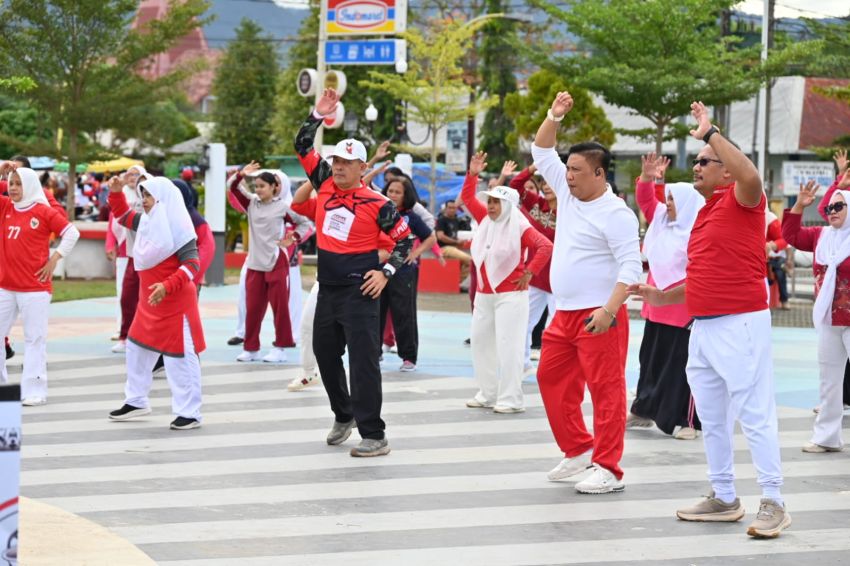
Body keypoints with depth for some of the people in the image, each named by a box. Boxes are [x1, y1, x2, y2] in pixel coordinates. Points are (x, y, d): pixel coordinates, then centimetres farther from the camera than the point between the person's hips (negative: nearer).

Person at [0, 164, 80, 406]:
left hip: (35, 288, -5)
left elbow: (72, 233, -4)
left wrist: (54, 259, -6)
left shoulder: (44, 211, -6)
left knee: (34, 338, 0)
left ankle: (35, 390, 3)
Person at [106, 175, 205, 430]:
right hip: (149, 303, 9)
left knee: (179, 356, -6)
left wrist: (167, 287, -32)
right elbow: (123, 214, 25)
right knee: (136, 348, 17)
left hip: (176, 304, -9)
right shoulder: (146, 221, 8)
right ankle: (136, 401, 31)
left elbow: (192, 264, -21)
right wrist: (115, 191, 6)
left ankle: (189, 413, -1)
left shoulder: (178, 227, -16)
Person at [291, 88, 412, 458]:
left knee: (363, 361, -9)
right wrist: (319, 115, 0)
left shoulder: (377, 204, -8)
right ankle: (344, 416, 38)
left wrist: (385, 272, -10)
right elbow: (302, 146, 9)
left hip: (359, 292, -6)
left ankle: (374, 436, -6)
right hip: (327, 290, 6)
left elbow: (405, 240, -1)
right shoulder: (325, 184, 5)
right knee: (325, 355, 17)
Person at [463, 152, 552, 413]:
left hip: (510, 295, -8)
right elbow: (468, 198, 14)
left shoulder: (519, 228, -13)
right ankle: (488, 394, 19)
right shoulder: (487, 219, 8)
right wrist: (472, 174, 2)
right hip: (484, 293, 8)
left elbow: (545, 247, -21)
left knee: (507, 346, -10)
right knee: (481, 342, 11)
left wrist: (529, 273, -18)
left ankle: (510, 399, -8)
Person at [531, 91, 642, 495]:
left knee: (606, 389, -6)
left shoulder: (615, 213, -13)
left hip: (599, 316, -9)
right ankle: (578, 449, 26)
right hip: (564, 313, 9)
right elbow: (542, 153, 18)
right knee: (551, 378, 14)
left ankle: (608, 470, -4)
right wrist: (554, 116, 4)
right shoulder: (568, 194, 11)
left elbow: (630, 267, -18)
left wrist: (609, 310, -27)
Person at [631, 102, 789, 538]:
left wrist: (710, 133, -24)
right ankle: (724, 498, 23)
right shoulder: (705, 213, 19)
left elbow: (750, 176, -32)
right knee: (711, 420, 14)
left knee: (755, 416, -7)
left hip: (740, 325, -10)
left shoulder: (741, 203, -7)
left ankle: (773, 503, -4)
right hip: (703, 327, 10)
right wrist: (662, 297, 16)